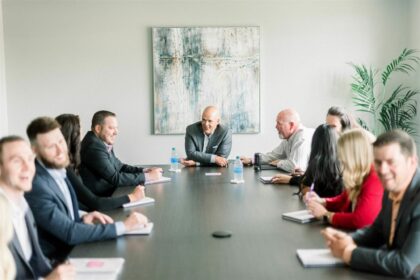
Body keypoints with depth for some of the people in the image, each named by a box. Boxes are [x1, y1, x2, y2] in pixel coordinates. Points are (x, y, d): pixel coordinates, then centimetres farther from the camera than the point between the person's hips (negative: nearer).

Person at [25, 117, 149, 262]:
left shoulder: (58, 170, 1)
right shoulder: (36, 185, -24)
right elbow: (69, 233, -26)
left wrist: (82, 217, -5)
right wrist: (124, 226, -24)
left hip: (72, 248, 7)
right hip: (55, 260, -7)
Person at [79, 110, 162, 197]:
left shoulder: (104, 144, 6)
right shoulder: (94, 147, -21)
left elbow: (120, 167, 16)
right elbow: (115, 178, -21)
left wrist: (145, 170, 1)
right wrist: (148, 176, -16)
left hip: (109, 192, 8)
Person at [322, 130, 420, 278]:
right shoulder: (392, 189, -2)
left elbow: (405, 265, -28)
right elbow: (377, 231, 13)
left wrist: (349, 252, -17)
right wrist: (347, 239, -6)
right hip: (391, 274, 6)